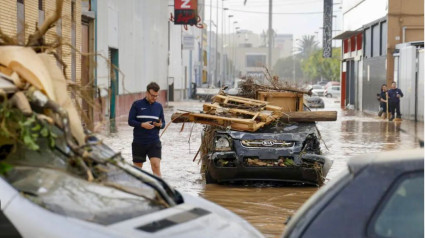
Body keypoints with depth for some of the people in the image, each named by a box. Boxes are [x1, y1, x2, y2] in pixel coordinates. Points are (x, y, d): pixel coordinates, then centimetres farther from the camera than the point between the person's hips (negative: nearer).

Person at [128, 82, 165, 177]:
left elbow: (163, 123, 14)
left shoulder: (158, 106, 9)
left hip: (154, 142, 1)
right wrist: (142, 124, -19)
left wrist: (160, 125, -10)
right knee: (137, 167, 11)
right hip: (138, 142, -1)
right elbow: (130, 121, -2)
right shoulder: (137, 104, 0)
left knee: (156, 165, -14)